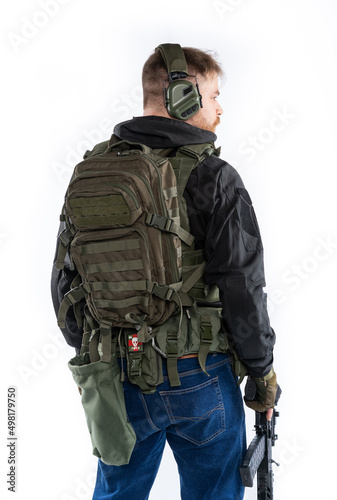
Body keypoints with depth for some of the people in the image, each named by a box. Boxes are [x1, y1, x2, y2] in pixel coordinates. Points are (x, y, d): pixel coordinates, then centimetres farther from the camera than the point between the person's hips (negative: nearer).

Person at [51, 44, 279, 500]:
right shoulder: (214, 177, -14)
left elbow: (64, 281, 5)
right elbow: (242, 287, -16)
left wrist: (88, 354, 18)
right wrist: (263, 369, -1)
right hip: (199, 377, -4)